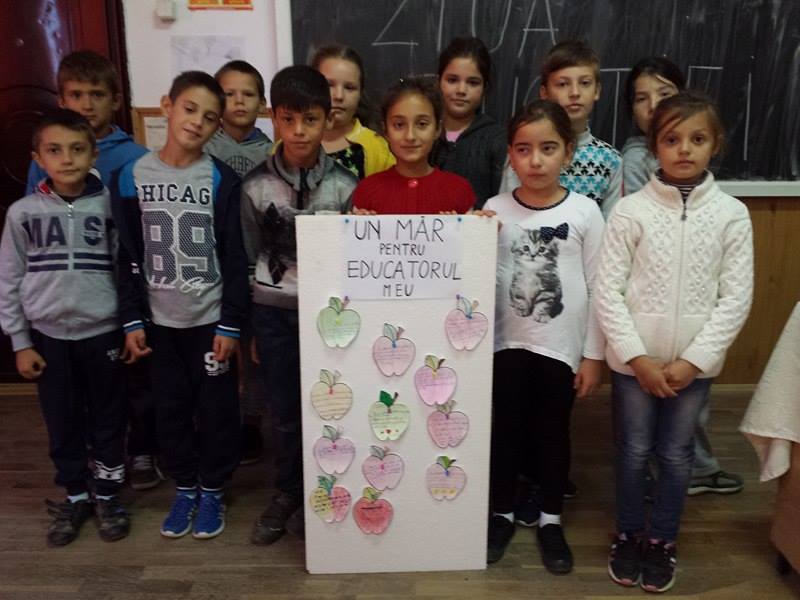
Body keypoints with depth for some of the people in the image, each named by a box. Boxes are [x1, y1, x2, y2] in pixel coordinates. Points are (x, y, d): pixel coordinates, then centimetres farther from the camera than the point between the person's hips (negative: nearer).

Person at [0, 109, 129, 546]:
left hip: (102, 331, -1)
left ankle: (108, 497, 29)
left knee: (107, 420, 10)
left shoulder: (110, 207, -6)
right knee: (62, 422, 13)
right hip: (48, 334, 1)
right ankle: (74, 498, 31)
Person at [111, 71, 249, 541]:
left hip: (211, 318, -2)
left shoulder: (221, 180, -7)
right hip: (160, 319, 2)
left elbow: (235, 258, -6)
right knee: (171, 408, 13)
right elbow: (129, 256, 3)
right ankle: (185, 486, 31)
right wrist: (132, 320, 0)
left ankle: (213, 490, 27)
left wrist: (232, 323, -9)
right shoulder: (132, 176, -1)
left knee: (216, 408, 7)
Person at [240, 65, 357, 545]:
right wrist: (250, 325, 8)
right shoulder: (256, 185, -2)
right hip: (274, 311, 1)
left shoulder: (345, 185, -5)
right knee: (286, 410, 10)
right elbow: (251, 255, 5)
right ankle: (287, 492, 31)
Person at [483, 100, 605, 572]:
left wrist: (594, 354, -3)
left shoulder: (585, 212, -7)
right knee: (506, 430, 12)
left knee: (553, 433, 13)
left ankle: (551, 520, 31)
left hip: (562, 346, -1)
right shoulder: (494, 210, -4)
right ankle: (502, 514, 31)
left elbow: (598, 289, -3)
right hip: (508, 343, 1)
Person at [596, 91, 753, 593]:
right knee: (633, 452, 12)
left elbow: (737, 297, -4)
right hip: (634, 358, -1)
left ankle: (663, 541, 34)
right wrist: (638, 355, -12)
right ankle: (629, 535, 34)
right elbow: (608, 289, -8)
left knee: (676, 455, 14)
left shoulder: (732, 214, -4)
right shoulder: (631, 210, -7)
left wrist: (693, 360, -10)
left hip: (695, 361, 1)